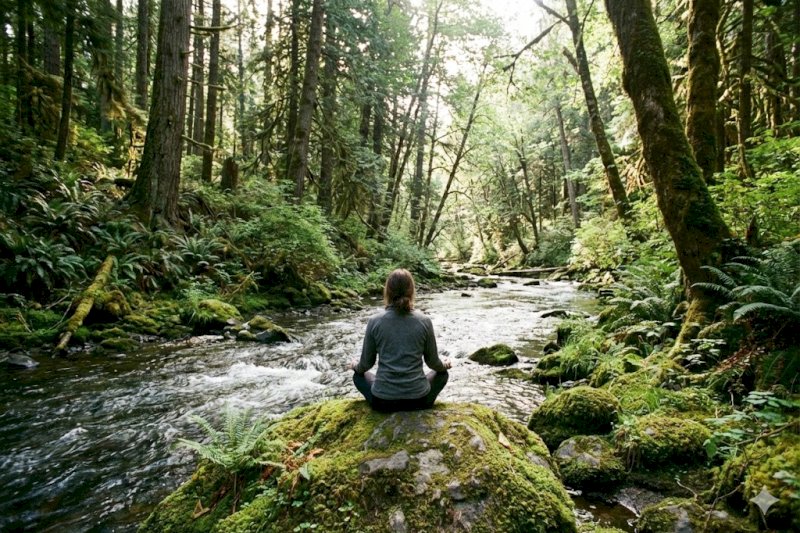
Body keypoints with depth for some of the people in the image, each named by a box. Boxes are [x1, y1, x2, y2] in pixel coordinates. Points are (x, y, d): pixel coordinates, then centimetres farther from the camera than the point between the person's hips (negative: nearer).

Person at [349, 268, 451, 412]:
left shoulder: (375, 321, -9)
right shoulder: (424, 321, -8)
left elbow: (366, 363, 2)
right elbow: (433, 362, 3)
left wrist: (355, 366, 25)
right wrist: (444, 364, 26)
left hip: (383, 400, 0)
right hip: (418, 399, 1)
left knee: (359, 375, 31)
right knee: (442, 373, 30)